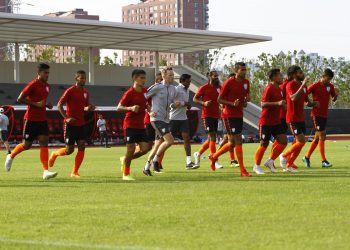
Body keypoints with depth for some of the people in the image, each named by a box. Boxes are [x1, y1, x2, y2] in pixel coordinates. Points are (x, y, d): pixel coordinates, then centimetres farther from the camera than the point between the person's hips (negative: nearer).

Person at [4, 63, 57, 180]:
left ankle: (46, 171, -14)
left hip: (42, 120, 6)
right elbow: (20, 99, -16)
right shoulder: (33, 85, -13)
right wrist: (36, 104, -21)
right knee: (27, 145, 3)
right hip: (31, 119, -6)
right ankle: (11, 156, 32)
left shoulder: (47, 86, 11)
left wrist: (47, 105, 6)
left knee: (44, 142, -8)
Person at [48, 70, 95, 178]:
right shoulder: (70, 91, -10)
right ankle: (54, 154, 27)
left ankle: (75, 172, 1)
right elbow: (59, 105, -10)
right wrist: (66, 118, -21)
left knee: (82, 147, -6)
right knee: (69, 150, -4)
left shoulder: (86, 93, 9)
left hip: (81, 124, 5)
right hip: (70, 124, -5)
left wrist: (89, 108, -3)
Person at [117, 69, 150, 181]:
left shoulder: (144, 91, 8)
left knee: (145, 148, -2)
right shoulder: (129, 93, -13)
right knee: (131, 148, -6)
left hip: (141, 125, 7)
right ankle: (126, 174, 9)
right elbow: (119, 108, -17)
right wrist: (130, 108, -32)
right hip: (130, 125, -7)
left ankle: (126, 159, 22)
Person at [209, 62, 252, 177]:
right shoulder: (229, 82, -11)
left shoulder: (246, 82, 8)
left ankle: (214, 157, 34)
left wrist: (245, 101, 0)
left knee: (233, 143, 11)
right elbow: (219, 100, -9)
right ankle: (242, 170, -9)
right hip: (229, 115, -8)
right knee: (238, 141, -11)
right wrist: (232, 104, -22)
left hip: (239, 115, 8)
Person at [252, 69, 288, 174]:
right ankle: (257, 166, 13)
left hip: (276, 121, 8)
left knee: (283, 141, -5)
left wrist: (283, 105, 8)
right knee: (264, 144, -2)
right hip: (266, 121, -8)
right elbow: (263, 104, -23)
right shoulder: (269, 89, -15)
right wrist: (277, 103, -31)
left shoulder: (279, 89, 12)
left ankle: (270, 161, 8)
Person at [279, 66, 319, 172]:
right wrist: (303, 85, -30)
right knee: (301, 141, -13)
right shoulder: (290, 85, -12)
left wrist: (313, 103, 0)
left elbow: (307, 101, 23)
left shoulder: (304, 85, 13)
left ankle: (289, 164, 15)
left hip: (301, 118, 8)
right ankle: (284, 156, 4)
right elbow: (293, 98, -30)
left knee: (299, 142, 7)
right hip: (293, 118, -8)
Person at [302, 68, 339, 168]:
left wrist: (336, 94, -5)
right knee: (322, 136, -10)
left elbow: (333, 99, 16)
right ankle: (324, 161, -9)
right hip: (317, 114, -7)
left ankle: (307, 157, 21)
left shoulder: (330, 86, 7)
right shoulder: (315, 86, -10)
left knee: (317, 137, 10)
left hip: (324, 114, 7)